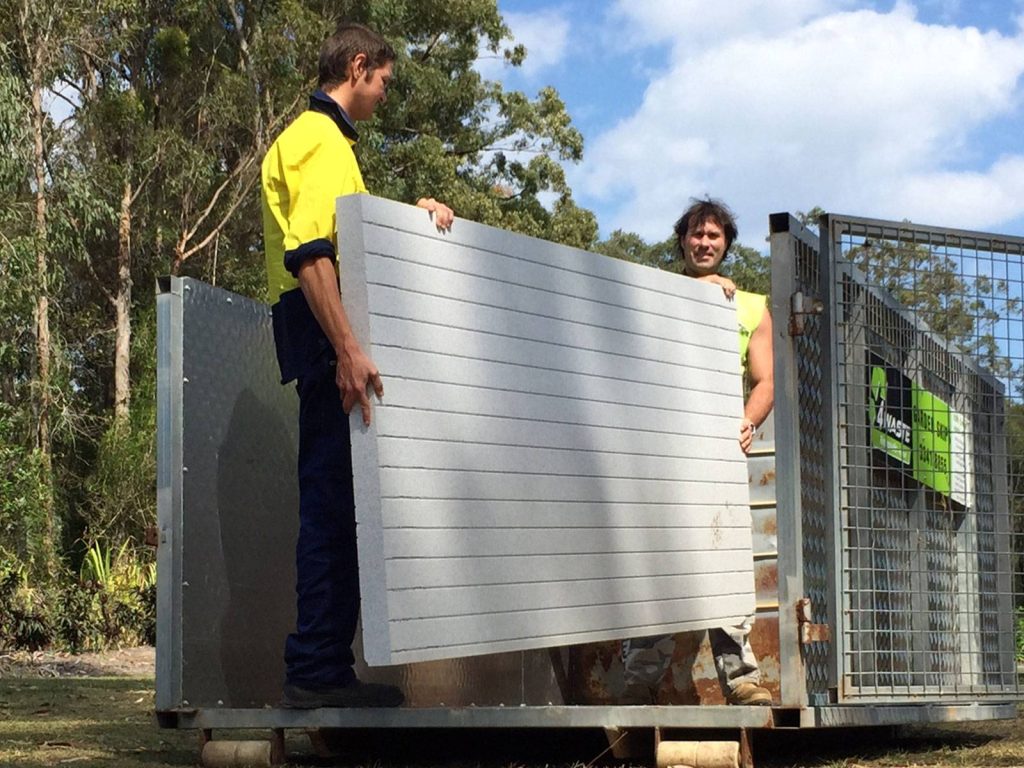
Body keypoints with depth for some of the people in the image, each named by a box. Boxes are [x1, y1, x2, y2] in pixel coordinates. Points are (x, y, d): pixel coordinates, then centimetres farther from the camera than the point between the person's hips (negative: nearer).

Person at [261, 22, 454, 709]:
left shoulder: (322, 137, 26)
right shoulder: (320, 137, -7)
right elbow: (309, 251, -20)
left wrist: (408, 213, 17)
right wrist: (348, 350, -29)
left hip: (330, 333, 11)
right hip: (325, 325, -11)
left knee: (335, 497, 8)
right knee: (335, 495, -13)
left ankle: (323, 668, 10)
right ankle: (318, 670, -13)